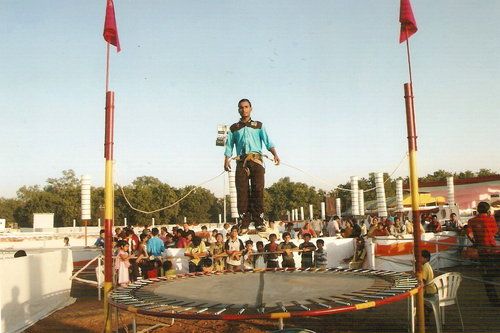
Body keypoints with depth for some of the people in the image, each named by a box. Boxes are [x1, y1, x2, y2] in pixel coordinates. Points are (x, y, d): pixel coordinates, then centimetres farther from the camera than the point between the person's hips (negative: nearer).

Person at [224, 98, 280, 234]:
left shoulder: (259, 125, 17)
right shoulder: (233, 128, 20)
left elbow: (268, 141, 4)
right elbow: (229, 146, 14)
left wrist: (275, 154, -12)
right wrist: (226, 160, -2)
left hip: (256, 160, -1)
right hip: (241, 161, 1)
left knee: (258, 190, -9)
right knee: (242, 192, -7)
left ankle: (259, 222, -9)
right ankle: (244, 224, -6)